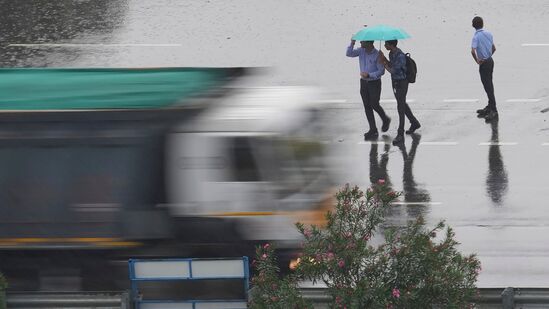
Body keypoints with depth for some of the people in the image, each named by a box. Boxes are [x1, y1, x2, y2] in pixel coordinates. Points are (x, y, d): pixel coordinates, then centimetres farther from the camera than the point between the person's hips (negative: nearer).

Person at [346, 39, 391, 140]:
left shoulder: (377, 55, -20)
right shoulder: (361, 50, -3)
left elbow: (381, 71, -18)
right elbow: (349, 54, -10)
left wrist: (369, 75, -28)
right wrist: (352, 43, -25)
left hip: (374, 83, -6)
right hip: (364, 82, 6)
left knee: (374, 105, 0)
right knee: (367, 106, 3)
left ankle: (385, 120, 30)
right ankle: (373, 130, 7)